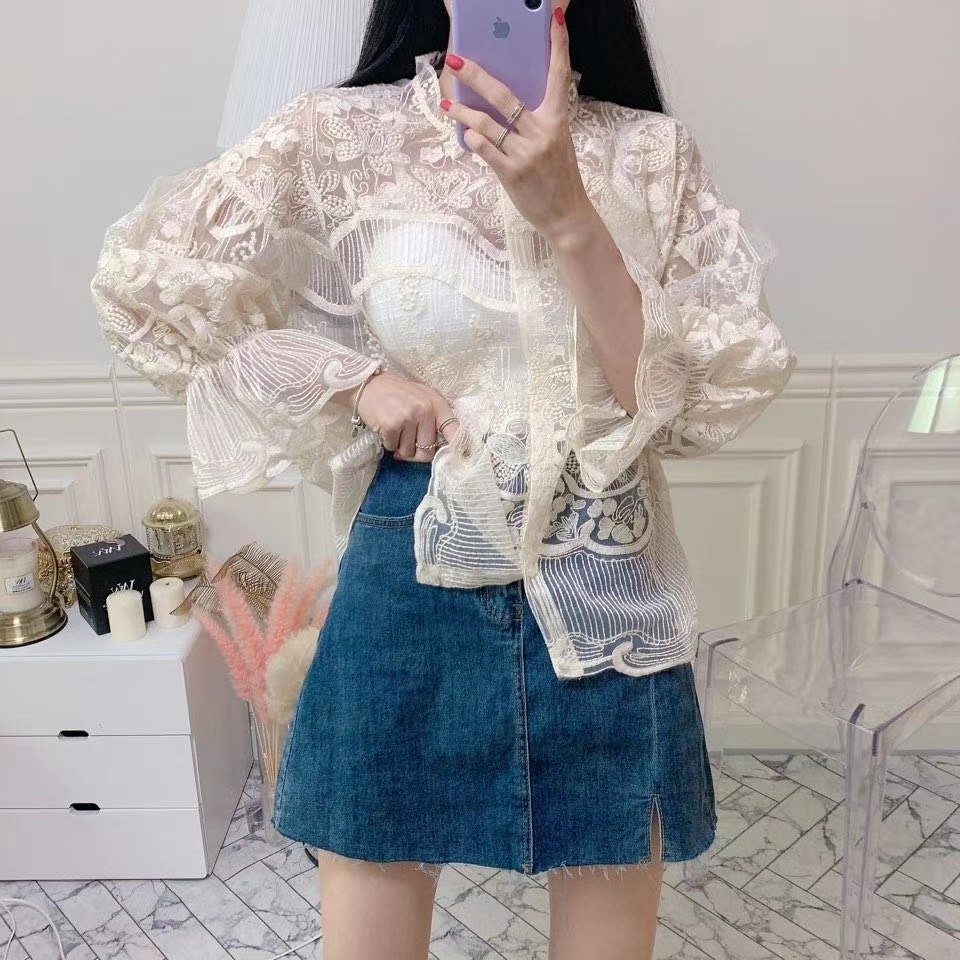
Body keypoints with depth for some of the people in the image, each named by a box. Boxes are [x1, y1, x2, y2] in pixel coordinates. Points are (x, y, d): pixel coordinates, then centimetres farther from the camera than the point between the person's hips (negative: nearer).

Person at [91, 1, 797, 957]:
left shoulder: (649, 153, 0)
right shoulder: (342, 135, -2)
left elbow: (694, 401, -9)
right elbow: (145, 288, 5)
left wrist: (567, 215, -22)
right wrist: (351, 378, -5)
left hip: (605, 592, 1)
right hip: (410, 583, 0)